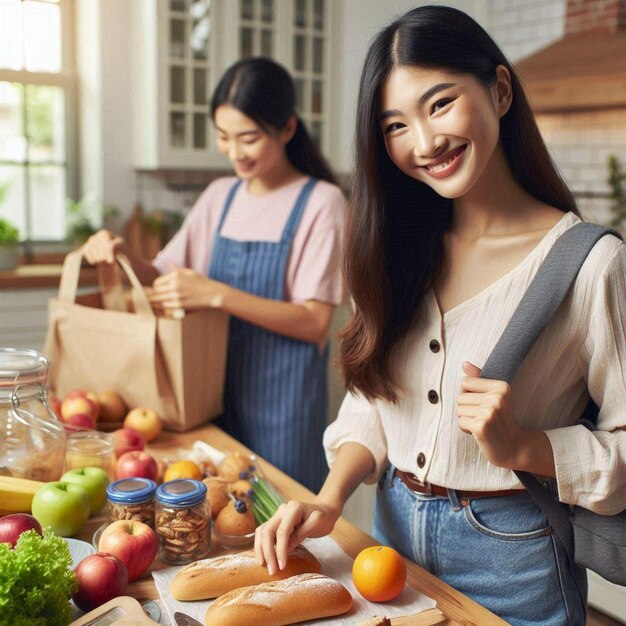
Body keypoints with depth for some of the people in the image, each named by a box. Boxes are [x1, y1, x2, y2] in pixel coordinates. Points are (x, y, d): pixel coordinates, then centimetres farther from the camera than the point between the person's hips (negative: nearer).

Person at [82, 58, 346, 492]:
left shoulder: (321, 202, -10)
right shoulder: (220, 196, 8)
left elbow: (315, 323, -16)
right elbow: (165, 277, 12)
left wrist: (218, 295, -26)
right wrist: (122, 257, -9)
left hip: (282, 401, -5)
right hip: (218, 389, 5)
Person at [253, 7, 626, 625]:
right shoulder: (401, 248, 0)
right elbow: (370, 398, 3)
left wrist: (520, 446, -27)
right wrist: (330, 499, -11)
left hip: (510, 554, -5)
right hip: (391, 532, 5)